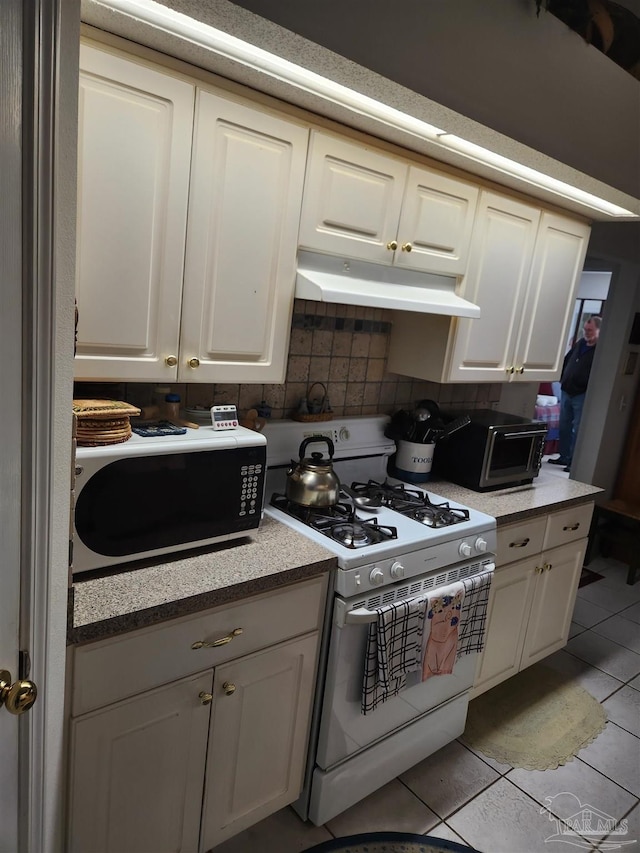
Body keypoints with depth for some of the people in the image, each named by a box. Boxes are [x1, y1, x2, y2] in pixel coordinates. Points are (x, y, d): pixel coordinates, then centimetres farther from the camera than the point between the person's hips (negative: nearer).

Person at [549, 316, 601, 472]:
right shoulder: (580, 343, 12)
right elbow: (566, 360, 22)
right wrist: (562, 379, 16)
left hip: (582, 395, -7)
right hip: (566, 392, 8)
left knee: (578, 430, -3)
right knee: (564, 427, 14)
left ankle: (574, 461, 4)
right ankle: (564, 457, 25)